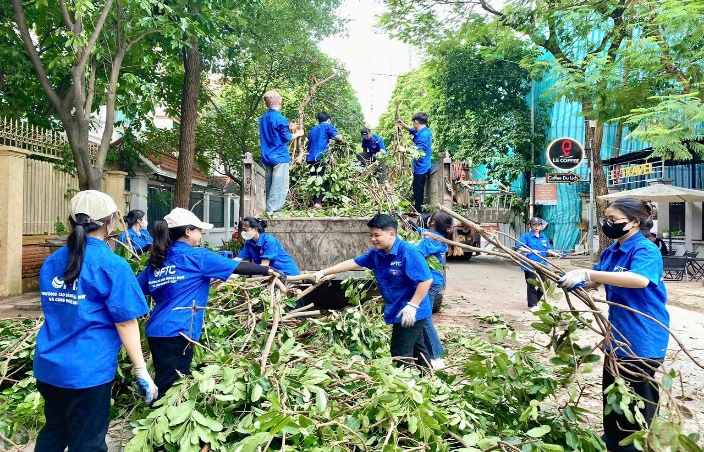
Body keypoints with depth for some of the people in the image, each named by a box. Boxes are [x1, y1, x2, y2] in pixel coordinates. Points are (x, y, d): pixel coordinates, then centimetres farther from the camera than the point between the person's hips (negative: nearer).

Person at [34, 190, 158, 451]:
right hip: (87, 371, -7)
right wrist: (141, 372, -10)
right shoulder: (112, 265, -15)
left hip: (48, 366, 7)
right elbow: (125, 323, -15)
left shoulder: (51, 263, 6)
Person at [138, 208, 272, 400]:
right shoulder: (197, 256, -6)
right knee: (171, 387, -1)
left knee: (165, 383, 17)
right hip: (176, 332, -8)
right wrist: (268, 270, -2)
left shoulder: (157, 259, 14)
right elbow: (238, 267, -7)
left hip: (156, 330, 8)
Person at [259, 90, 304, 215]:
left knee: (269, 186, 12)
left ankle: (269, 210, 16)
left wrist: (288, 128, 25)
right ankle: (273, 210, -11)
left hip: (267, 157, 8)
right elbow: (286, 138, -8)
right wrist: (298, 134, 9)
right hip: (280, 157, -8)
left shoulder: (262, 119, 12)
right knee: (280, 186, -6)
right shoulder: (280, 118, -12)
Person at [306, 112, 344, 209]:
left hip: (310, 158, 7)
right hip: (321, 157, -7)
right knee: (322, 180, -6)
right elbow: (337, 137, -9)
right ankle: (318, 202, -16)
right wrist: (342, 141, 12)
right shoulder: (327, 126, 6)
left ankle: (314, 201, 13)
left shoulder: (312, 129, 27)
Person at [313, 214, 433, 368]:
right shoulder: (376, 253, 1)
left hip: (412, 313, -9)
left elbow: (426, 280, -25)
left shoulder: (408, 253, -24)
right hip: (399, 311, 9)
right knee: (416, 349, 23)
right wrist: (324, 272, 4)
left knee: (401, 353, -3)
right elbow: (353, 263, 5)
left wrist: (412, 306, -27)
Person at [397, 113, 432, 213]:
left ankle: (417, 213, 8)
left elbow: (419, 154, -26)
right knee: (418, 191, 20)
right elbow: (412, 130, 27)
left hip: (420, 169, -10)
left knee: (418, 192, -1)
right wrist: (402, 124, 17)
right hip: (423, 167, 10)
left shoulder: (423, 135, -23)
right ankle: (418, 211, 30)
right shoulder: (426, 131, 7)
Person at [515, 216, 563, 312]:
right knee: (531, 285, -3)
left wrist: (555, 253, -3)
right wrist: (531, 251, -23)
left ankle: (534, 301, 29)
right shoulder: (526, 236, -4)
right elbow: (518, 247, -14)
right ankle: (532, 305, 5)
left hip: (542, 265, 6)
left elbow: (548, 249, 15)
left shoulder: (544, 237, 15)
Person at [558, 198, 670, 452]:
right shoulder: (611, 253, 7)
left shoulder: (646, 250, -19)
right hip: (618, 334, 9)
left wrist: (588, 273, -44)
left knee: (638, 398, 6)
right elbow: (596, 282, 11)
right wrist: (578, 281, -12)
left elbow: (640, 279, -38)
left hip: (643, 337, -9)